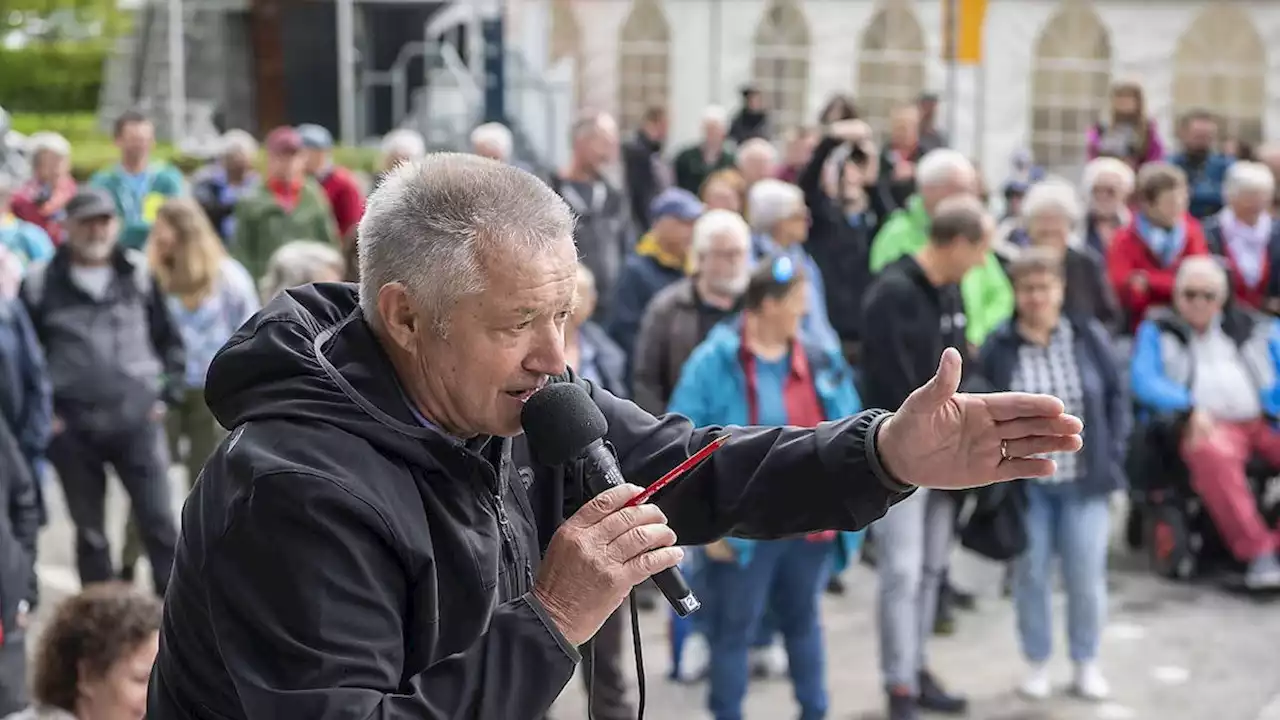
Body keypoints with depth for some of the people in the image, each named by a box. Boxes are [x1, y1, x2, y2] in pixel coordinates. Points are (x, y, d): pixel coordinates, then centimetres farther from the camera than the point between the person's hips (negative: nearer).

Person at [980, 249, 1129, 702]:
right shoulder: (997, 347, -6)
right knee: (1031, 575, 7)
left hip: (1085, 480, 1)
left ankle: (1086, 664, 22)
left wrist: (1113, 456, 0)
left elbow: (1116, 397, 5)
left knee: (1086, 576, 5)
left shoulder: (1090, 337, -2)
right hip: (1024, 482, -1)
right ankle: (1037, 665, 22)